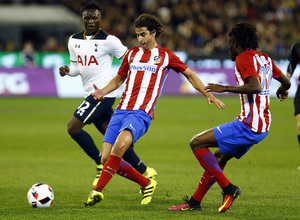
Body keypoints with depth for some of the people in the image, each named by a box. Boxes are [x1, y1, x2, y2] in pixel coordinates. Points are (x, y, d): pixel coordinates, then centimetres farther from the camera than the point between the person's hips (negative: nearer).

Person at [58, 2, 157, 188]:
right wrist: (67, 71, -2)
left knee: (73, 127, -14)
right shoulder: (74, 41, 12)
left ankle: (102, 164, -4)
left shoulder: (109, 40, -8)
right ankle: (146, 172, 13)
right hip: (91, 94, 7)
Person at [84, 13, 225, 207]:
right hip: (121, 110, 5)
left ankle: (98, 190, -29)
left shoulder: (165, 56, 9)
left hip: (141, 113, -5)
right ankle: (147, 184, 13)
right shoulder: (132, 54, 20)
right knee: (107, 158, -7)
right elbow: (119, 79, 31)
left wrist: (208, 95, 10)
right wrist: (103, 92, 12)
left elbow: (189, 74, 19)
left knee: (120, 146, -32)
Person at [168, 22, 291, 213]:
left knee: (197, 143, -8)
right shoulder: (265, 59, 15)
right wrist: (282, 91, 47)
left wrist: (224, 88, -19)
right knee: (219, 157, 22)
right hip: (263, 127, 10)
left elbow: (255, 86, -25)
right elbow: (286, 82, 24)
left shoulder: (244, 59, -10)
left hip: (248, 125, -10)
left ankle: (228, 188, -9)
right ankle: (195, 202, 26)